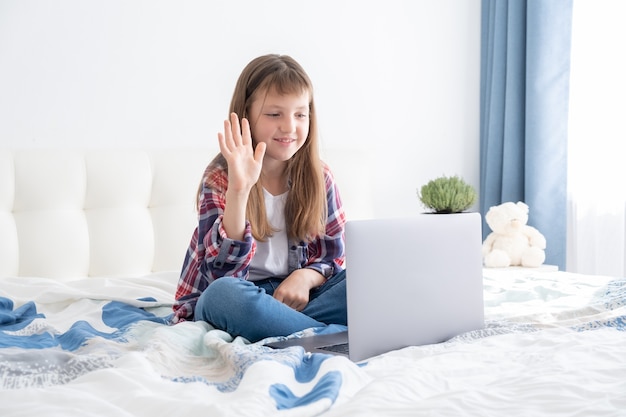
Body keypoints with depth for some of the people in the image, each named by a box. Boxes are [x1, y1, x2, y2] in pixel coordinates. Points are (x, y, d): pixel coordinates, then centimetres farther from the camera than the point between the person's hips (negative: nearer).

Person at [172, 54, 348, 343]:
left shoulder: (318, 178, -1)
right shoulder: (220, 178, -13)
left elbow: (334, 256, 5)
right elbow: (223, 272, -26)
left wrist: (306, 277, -19)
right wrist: (239, 191, -38)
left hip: (294, 295, 4)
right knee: (225, 294, -38)